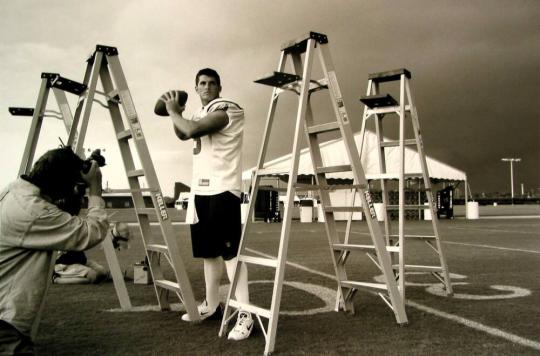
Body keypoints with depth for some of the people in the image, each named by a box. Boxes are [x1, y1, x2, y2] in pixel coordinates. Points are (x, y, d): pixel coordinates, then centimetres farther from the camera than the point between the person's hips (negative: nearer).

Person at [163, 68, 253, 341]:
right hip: (201, 188, 9)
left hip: (222, 188, -9)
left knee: (230, 249, -14)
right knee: (208, 249, 13)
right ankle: (211, 304, 25)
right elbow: (183, 134, 31)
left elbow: (192, 130, -21)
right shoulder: (201, 113, 19)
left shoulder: (224, 109, -8)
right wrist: (175, 114, 14)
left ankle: (245, 314, -13)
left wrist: (173, 111, -5)